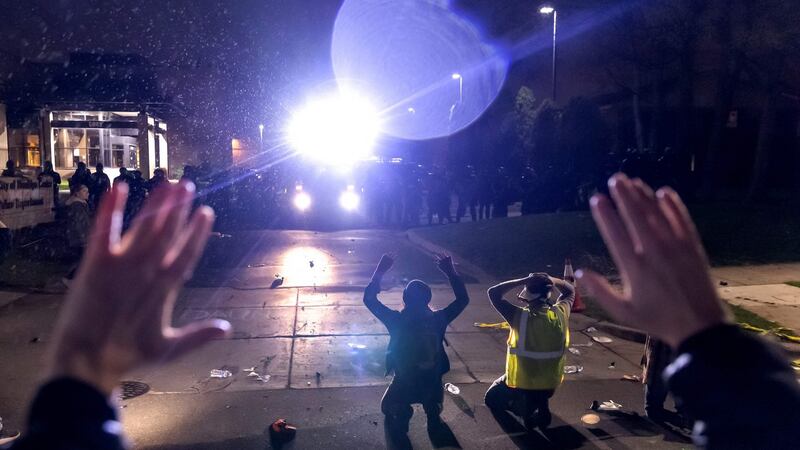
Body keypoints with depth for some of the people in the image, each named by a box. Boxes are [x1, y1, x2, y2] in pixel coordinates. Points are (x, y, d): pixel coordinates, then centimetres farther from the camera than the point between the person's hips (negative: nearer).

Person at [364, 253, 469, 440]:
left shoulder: (397, 321, -20)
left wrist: (380, 271, -9)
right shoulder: (438, 319, -15)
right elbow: (463, 299, 0)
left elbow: (369, 299, -9)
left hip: (403, 387, -2)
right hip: (433, 387, 2)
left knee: (389, 407, 30)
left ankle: (399, 424, 7)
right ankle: (434, 419, 21)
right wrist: (450, 272, -1)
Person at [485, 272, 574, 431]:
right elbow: (570, 291, 9)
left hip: (522, 381, -4)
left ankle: (525, 409, 2)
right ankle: (541, 409, 12)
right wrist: (550, 280, -7)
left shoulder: (520, 316, -25)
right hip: (551, 382, 5)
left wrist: (523, 281, -19)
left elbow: (493, 293, -16)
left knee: (492, 399, 21)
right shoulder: (560, 313, -12)